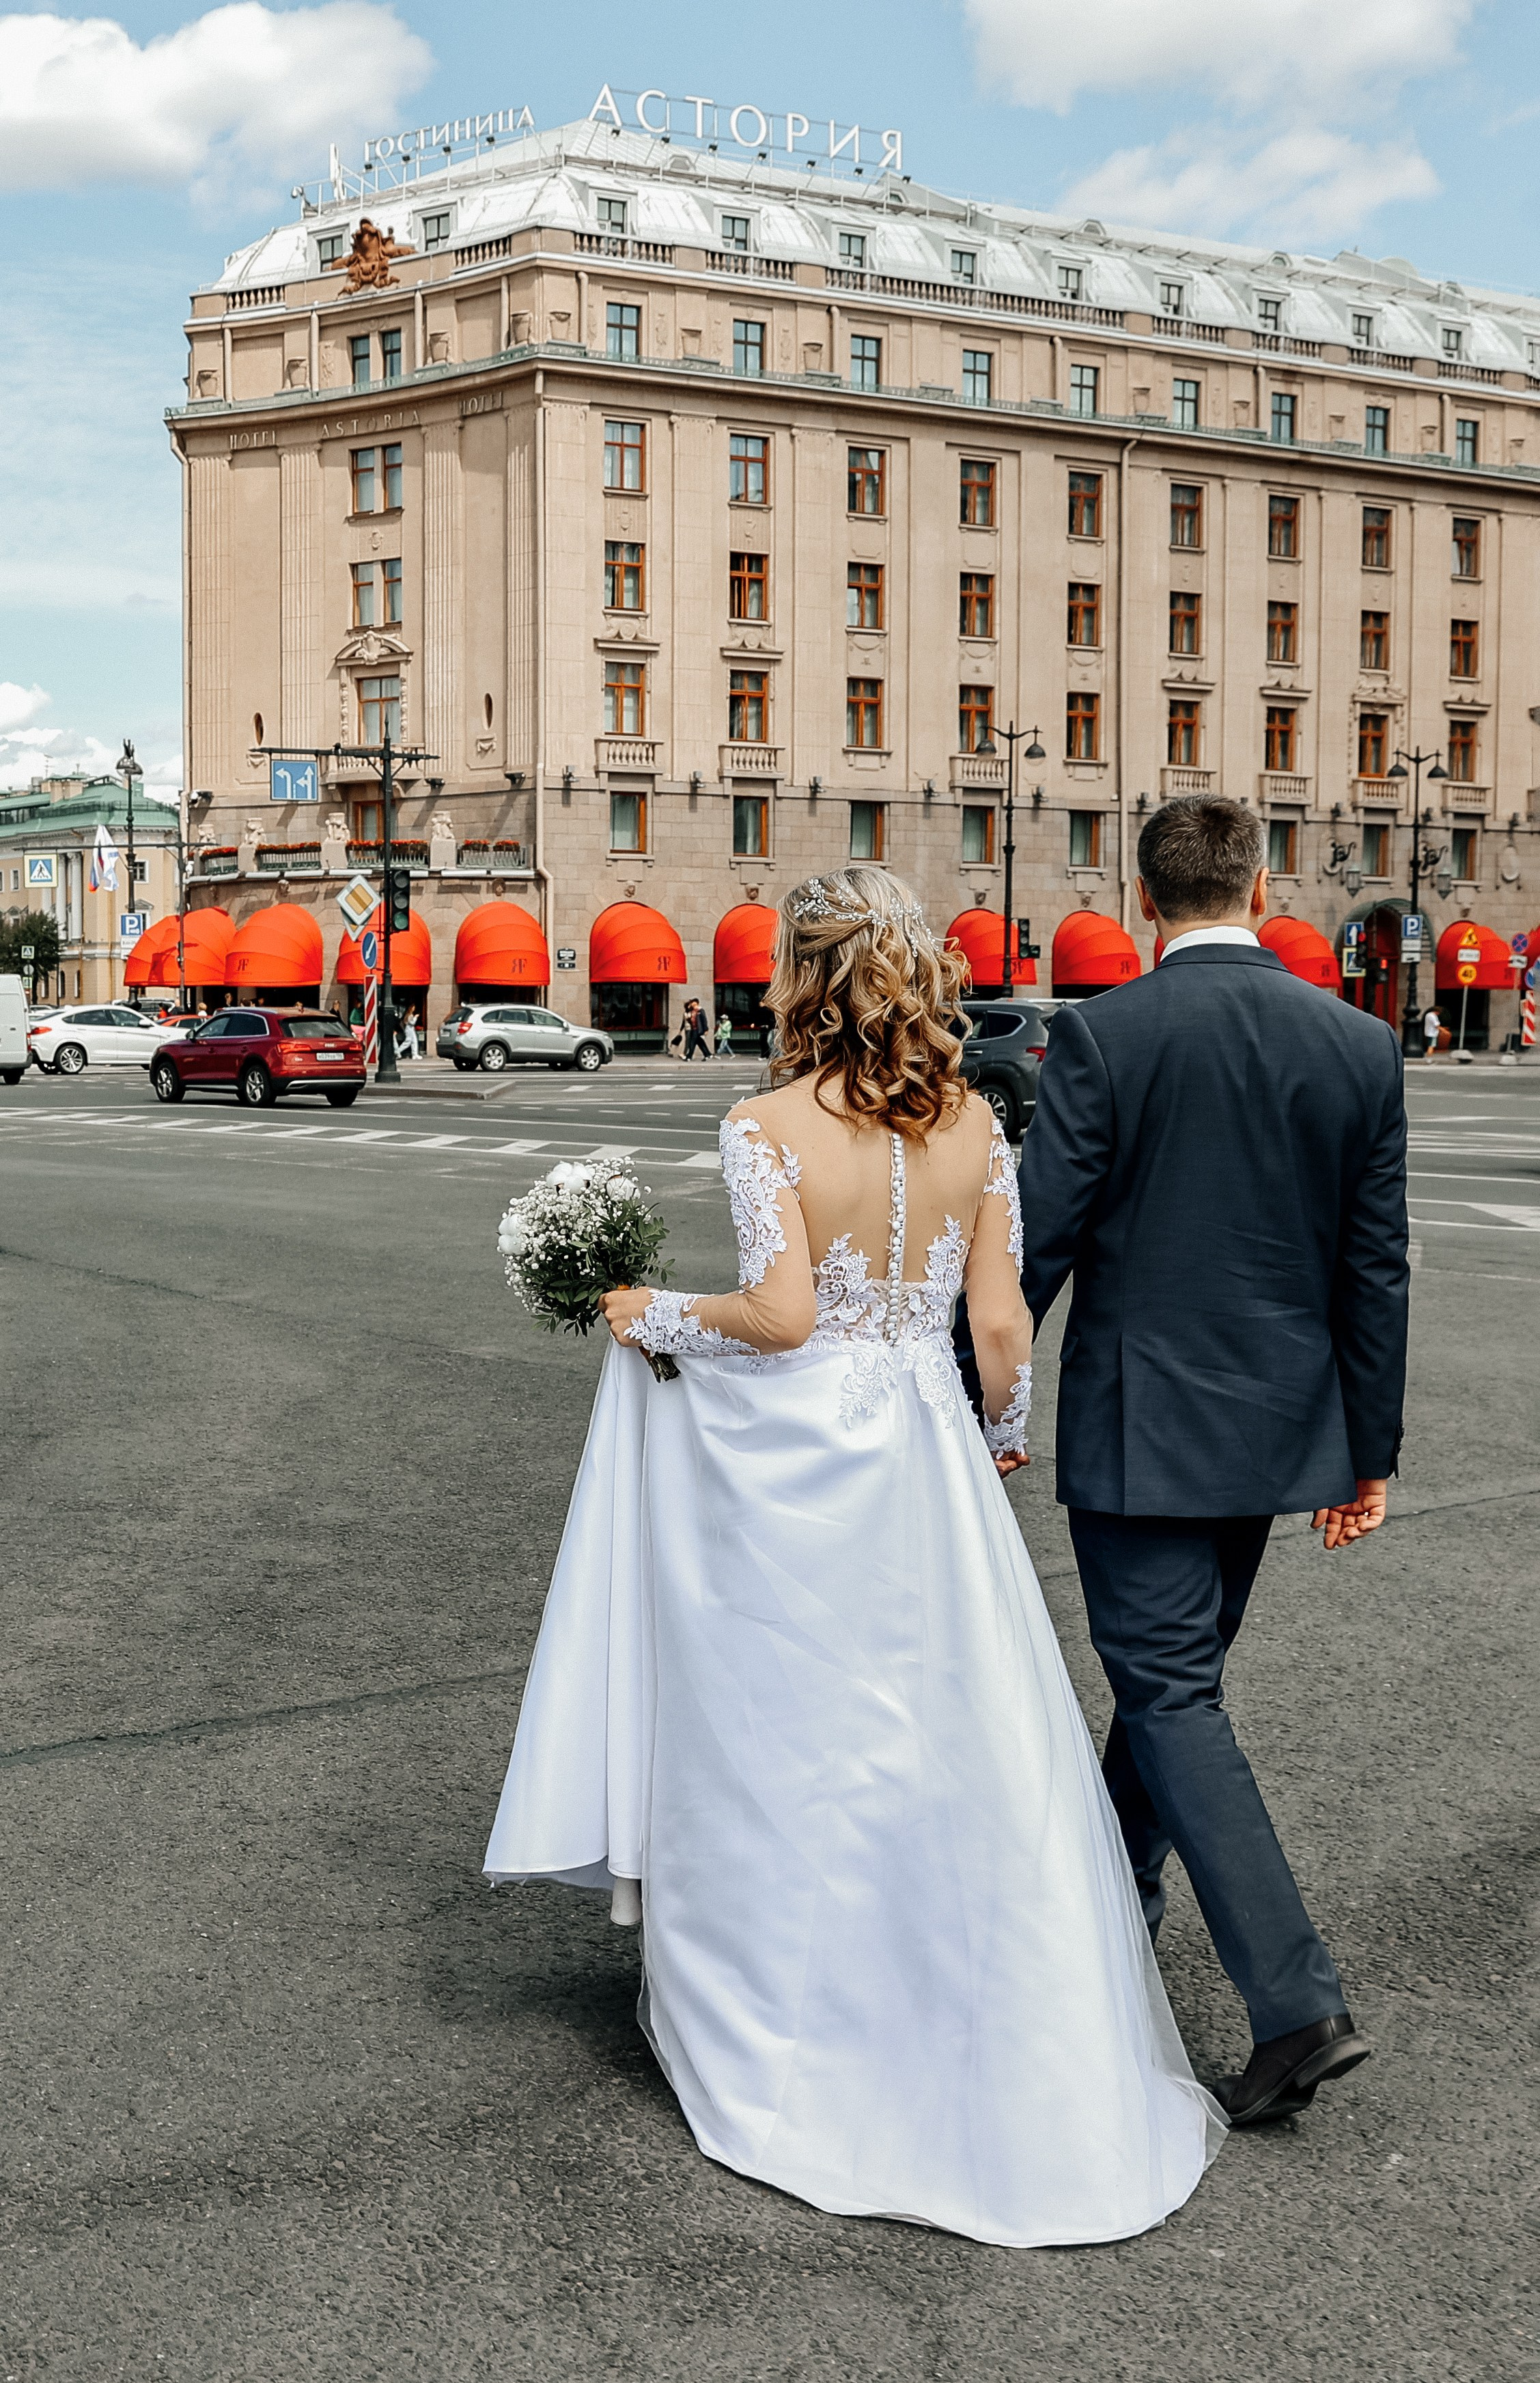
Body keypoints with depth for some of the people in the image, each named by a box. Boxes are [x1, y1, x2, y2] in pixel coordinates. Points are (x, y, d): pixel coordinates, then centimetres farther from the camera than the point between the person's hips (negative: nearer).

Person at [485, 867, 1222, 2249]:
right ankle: (1025, 2081, 20)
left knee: (785, 1748, 12)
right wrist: (1005, 1437, 17)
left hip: (791, 1465, -3)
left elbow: (782, 1313, -20)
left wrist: (660, 1318, -2)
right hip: (926, 1459, 4)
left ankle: (776, 2041, 27)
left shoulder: (768, 1128, -13)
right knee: (968, 1758, 11)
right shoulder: (973, 1125, -1)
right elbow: (1002, 1320, 0)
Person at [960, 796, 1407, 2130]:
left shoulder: (1101, 1037, -13)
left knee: (1170, 1691, 1)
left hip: (1137, 1422, -5)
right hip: (1276, 1425, 5)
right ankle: (1114, 1889, 42)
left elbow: (1037, 1241, -11)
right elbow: (1376, 1269, 2)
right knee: (1178, 1671, 22)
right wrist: (1369, 1452, 10)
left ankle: (1300, 2003, -3)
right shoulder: (1361, 1045, -1)